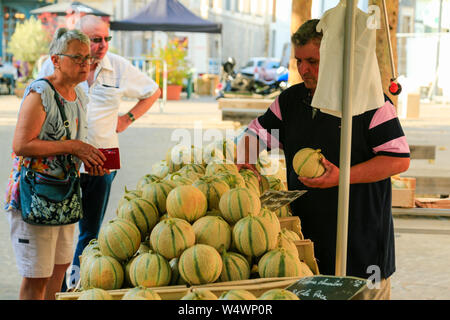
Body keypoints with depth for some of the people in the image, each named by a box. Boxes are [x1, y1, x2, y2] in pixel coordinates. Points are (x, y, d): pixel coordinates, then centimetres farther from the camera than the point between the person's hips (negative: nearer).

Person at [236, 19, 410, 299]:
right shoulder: (290, 100, 10)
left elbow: (400, 159, -12)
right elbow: (255, 133, 19)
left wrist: (342, 177, -20)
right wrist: (246, 165, -3)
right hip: (305, 231, 5)